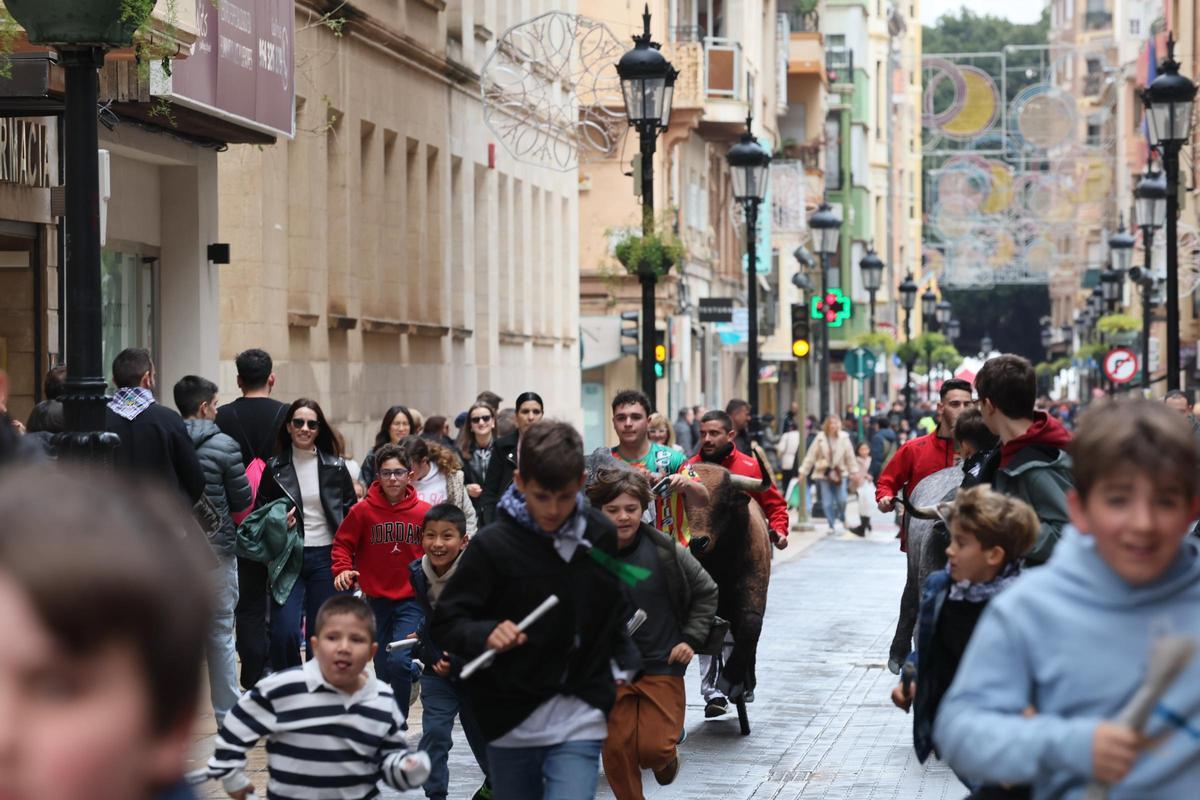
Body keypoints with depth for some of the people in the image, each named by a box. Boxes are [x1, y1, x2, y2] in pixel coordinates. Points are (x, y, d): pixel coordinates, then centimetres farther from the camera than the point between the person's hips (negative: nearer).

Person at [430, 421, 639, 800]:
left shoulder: (602, 536, 0)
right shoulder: (494, 545, -10)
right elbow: (445, 623, -8)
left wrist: (628, 670, 4)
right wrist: (486, 635, -26)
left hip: (579, 722, 0)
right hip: (511, 722, 0)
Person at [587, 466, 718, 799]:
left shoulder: (666, 551, -9)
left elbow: (706, 591, 6)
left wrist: (692, 639, 0)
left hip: (662, 664, -1)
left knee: (655, 748, -9)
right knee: (617, 750, 0)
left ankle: (667, 757, 27)